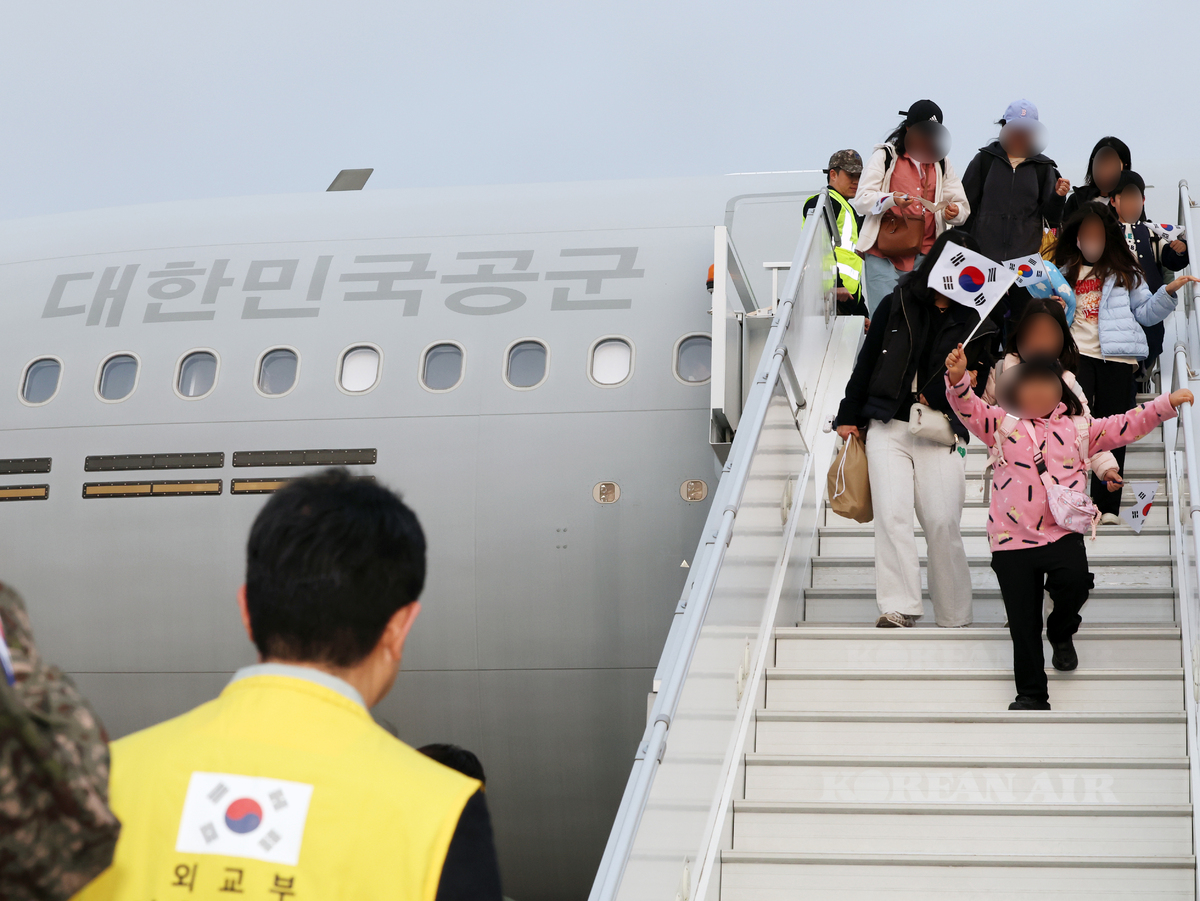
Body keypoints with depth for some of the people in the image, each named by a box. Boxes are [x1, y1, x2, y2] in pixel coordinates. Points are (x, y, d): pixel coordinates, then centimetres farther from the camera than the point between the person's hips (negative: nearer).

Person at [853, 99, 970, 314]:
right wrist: (891, 200, -25)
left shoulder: (942, 164, 20)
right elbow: (861, 200, -4)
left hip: (923, 255, 3)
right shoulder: (885, 156, 6)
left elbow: (964, 207, 17)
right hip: (883, 255, -3)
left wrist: (955, 212, -9)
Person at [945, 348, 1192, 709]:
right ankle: (1032, 695, 11)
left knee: (1073, 580, -29)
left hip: (1063, 533, 0)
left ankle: (1062, 633, 5)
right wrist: (958, 379, -26)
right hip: (1012, 538, 0)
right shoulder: (1003, 424, 7)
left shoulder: (1079, 428, 10)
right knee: (1023, 620, 0)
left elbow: (1125, 426, 10)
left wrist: (1168, 404, 1)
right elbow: (970, 408, -7)